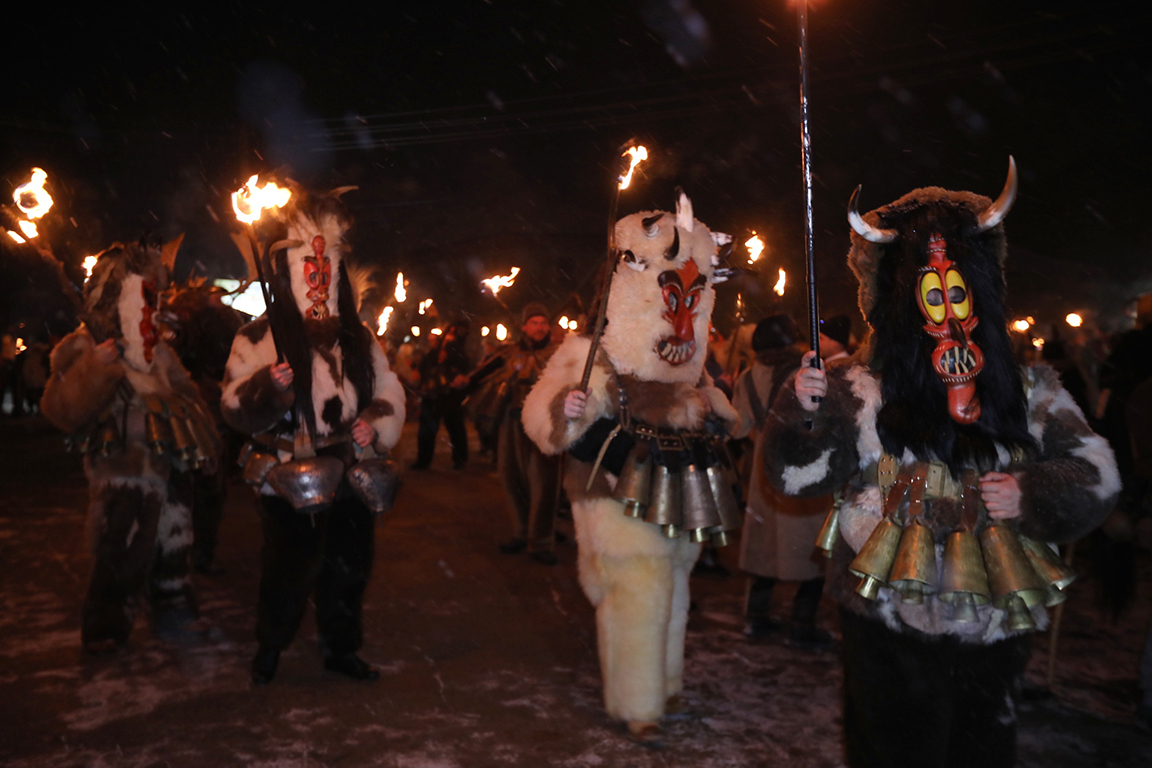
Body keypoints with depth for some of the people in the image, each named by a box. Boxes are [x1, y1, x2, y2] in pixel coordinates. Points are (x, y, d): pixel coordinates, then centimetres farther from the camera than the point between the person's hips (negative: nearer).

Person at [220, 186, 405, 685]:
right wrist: (265, 389, -28)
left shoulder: (357, 338, 10)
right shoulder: (260, 337, -4)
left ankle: (340, 649, 33)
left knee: (349, 569, 12)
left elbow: (389, 391, 15)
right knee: (287, 573, 0)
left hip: (350, 475, 5)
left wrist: (376, 422, -5)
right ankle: (269, 649, 28)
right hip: (291, 481, -4)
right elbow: (235, 408, -8)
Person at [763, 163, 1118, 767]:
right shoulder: (862, 389, -6)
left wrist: (1033, 495, -10)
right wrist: (802, 415, -28)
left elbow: (1096, 473, 8)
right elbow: (797, 473, -10)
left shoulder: (1027, 390, 4)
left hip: (995, 628, 4)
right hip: (892, 632, -3)